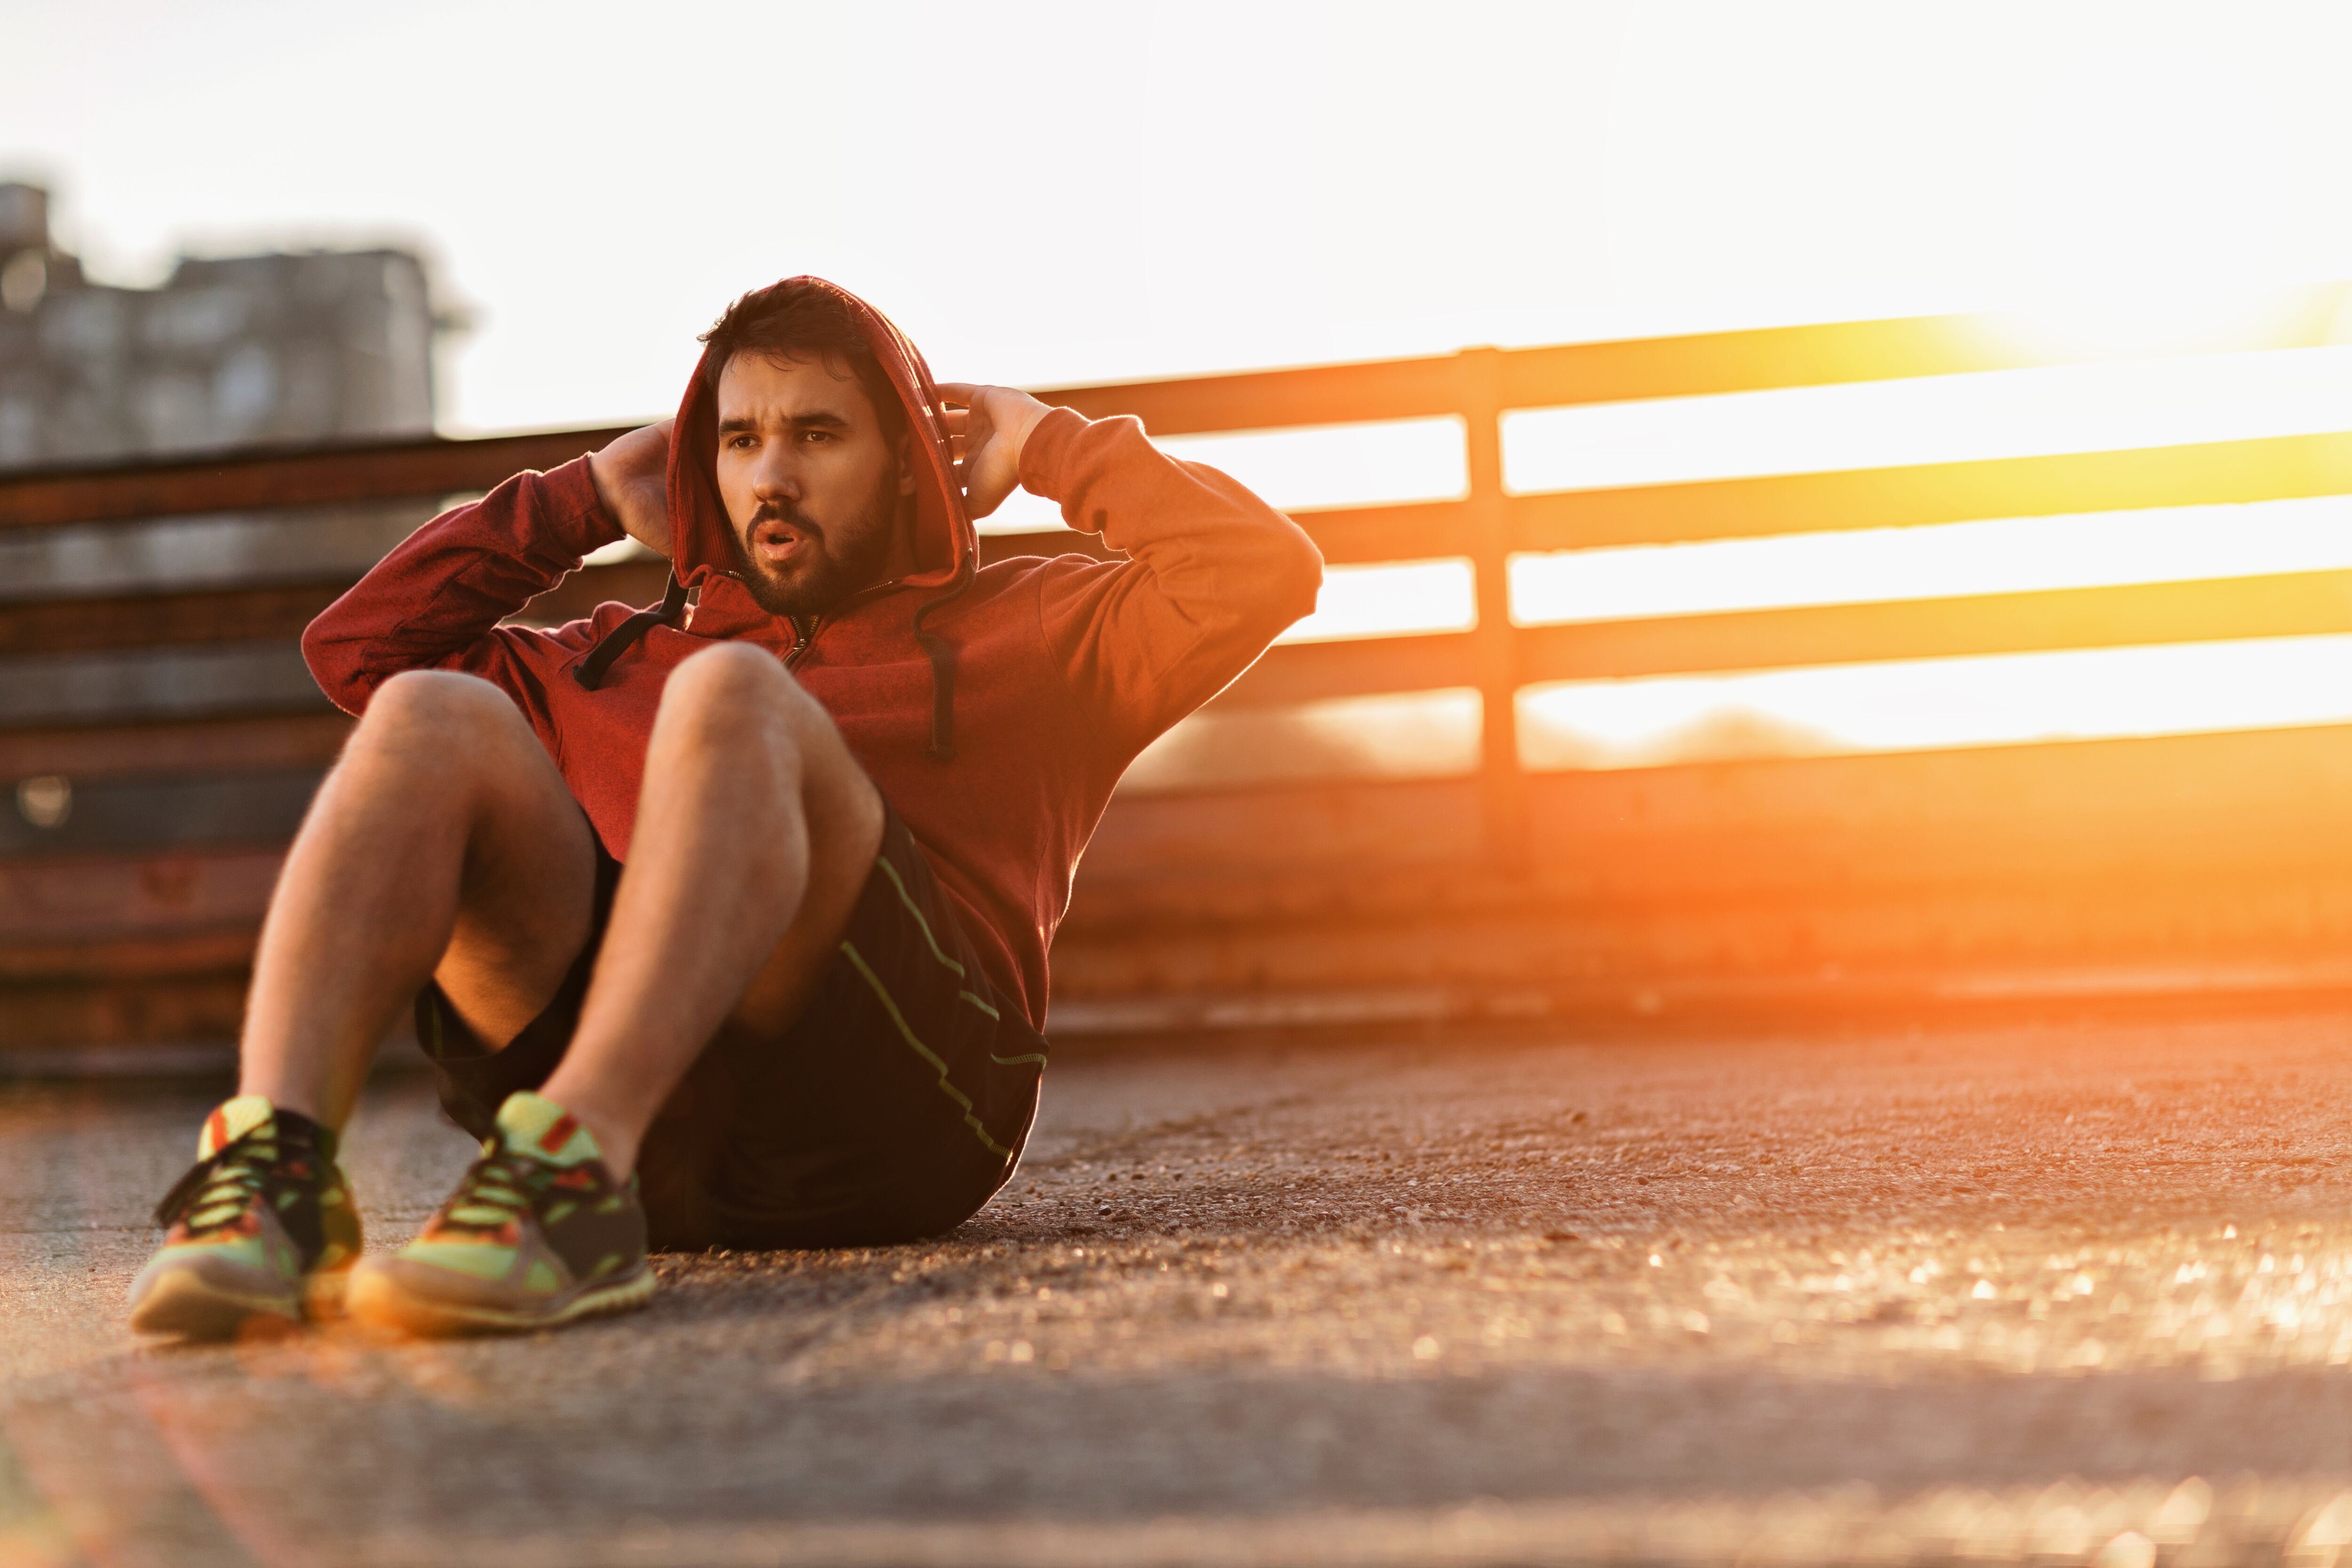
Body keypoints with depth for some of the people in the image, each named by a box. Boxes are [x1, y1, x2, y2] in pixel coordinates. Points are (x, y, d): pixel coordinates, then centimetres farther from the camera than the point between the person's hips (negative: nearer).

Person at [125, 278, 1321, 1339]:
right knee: (432, 716, -17)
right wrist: (588, 501, 35)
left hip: (891, 1106, -3)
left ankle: (571, 1175, -50)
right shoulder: (631, 656, 38)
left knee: (732, 693, -27)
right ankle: (272, 1169, -42)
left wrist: (1048, 447, 22)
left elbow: (1263, 574, 12)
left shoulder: (1020, 634, 28)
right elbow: (355, 644, 36)